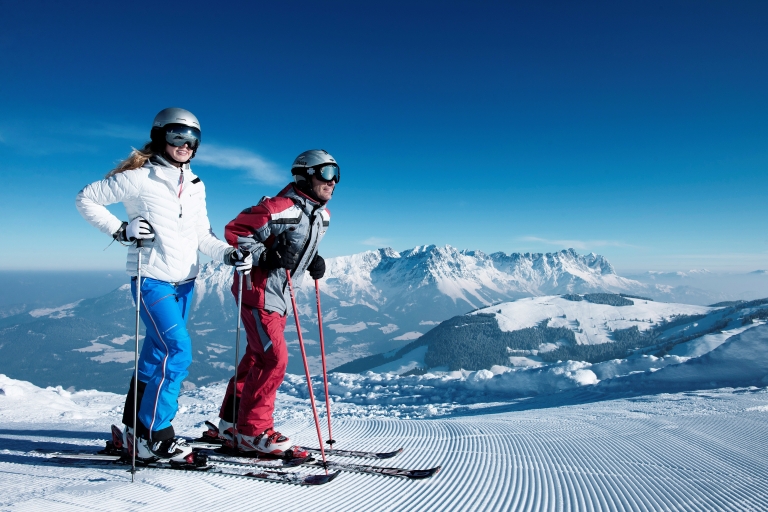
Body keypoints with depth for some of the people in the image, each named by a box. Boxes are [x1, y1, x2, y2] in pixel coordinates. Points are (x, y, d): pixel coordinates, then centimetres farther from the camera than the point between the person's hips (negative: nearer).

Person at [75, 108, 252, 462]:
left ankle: (136, 427, 27)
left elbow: (202, 236, 12)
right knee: (177, 352, -15)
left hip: (185, 281, 7)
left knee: (159, 353, 12)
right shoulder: (139, 178, -7)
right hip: (152, 279, -6)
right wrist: (120, 230, -12)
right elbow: (86, 199, 0)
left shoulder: (195, 186, 12)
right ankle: (152, 436, -1)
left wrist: (228, 253, -5)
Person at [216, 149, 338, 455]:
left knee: (257, 357, 14)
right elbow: (235, 230, -18)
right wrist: (263, 258, -25)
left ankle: (231, 423, 27)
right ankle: (252, 430, 4)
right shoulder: (280, 209, -21)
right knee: (274, 359, -11)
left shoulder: (322, 215, 6)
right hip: (259, 290, -9)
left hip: (280, 294, 9)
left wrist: (313, 260, 4)